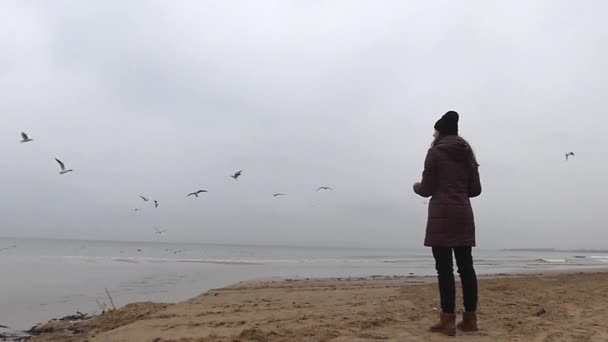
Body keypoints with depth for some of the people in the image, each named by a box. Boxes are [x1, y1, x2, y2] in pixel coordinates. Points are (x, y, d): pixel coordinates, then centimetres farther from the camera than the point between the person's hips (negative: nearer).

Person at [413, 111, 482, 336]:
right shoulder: (468, 154, 15)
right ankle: (470, 319, 13)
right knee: (466, 267, 8)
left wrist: (415, 186, 16)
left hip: (441, 215, -6)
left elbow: (427, 189, -6)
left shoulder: (435, 152, -3)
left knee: (444, 268, -5)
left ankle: (448, 321, -3)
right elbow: (476, 189, 13)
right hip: (464, 214, 6)